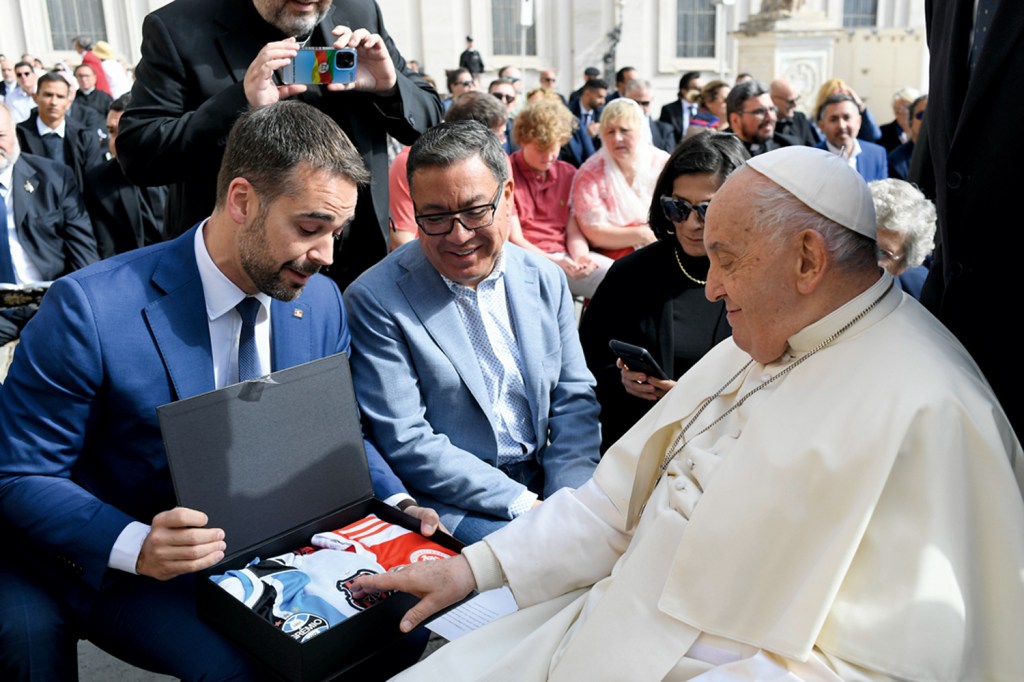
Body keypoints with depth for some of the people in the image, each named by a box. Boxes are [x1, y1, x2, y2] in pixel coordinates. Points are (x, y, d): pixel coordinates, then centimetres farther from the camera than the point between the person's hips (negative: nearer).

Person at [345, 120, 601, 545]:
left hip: (546, 489, 5)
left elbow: (574, 401, 7)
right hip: (453, 506, -5)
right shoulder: (376, 301, -10)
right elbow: (406, 443, -13)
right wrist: (525, 505, -18)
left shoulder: (546, 280, 6)